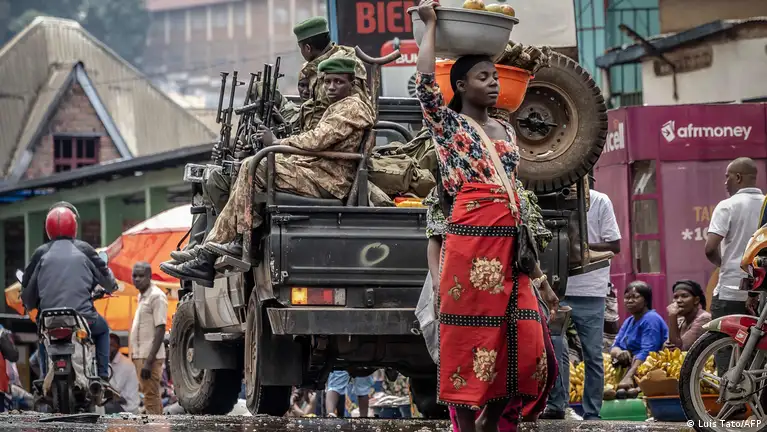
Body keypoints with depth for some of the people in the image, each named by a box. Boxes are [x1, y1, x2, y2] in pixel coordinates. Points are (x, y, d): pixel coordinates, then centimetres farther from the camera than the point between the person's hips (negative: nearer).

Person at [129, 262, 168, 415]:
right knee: (152, 396, 11)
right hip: (141, 356, 9)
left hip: (149, 357, -9)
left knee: (151, 397, -11)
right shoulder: (141, 296, 16)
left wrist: (149, 361, -23)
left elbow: (160, 330, -18)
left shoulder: (156, 296, -12)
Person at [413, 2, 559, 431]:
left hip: (511, 246, 6)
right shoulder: (449, 125, 4)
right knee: (470, 343, -4)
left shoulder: (507, 131, 20)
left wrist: (538, 272, 18)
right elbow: (425, 83, -16)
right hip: (469, 246, -6)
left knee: (525, 349, 2)